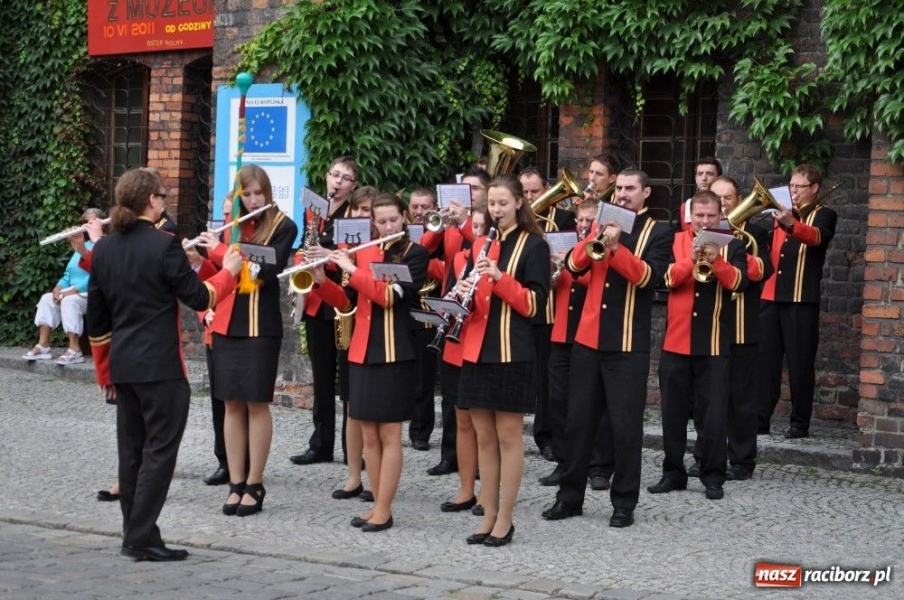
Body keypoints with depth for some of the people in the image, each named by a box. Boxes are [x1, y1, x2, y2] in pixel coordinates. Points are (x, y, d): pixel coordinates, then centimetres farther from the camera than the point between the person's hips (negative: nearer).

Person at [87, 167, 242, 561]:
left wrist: (105, 373, 19)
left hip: (122, 366, 7)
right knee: (159, 450, -1)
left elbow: (96, 319, 11)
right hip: (160, 366, -7)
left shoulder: (102, 249, 7)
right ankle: (143, 538, -3)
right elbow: (199, 298, -9)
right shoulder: (163, 245, -13)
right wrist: (228, 271, 9)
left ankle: (133, 534, 18)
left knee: (131, 449, 13)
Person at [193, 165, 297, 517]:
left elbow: (269, 271, -17)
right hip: (227, 323, 4)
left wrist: (220, 250, -15)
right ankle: (236, 484, 11)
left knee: (256, 403, -2)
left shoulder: (283, 227, -4)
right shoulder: (230, 226, 11)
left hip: (261, 325, -4)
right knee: (232, 404, 5)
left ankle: (254, 485, 6)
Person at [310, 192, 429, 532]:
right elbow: (346, 302, 11)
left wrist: (351, 270, -19)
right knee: (368, 433, 7)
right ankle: (377, 504, 16)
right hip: (362, 352, 6)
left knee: (388, 434, -3)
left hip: (394, 353, -6)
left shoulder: (415, 255, -4)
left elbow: (390, 296, -18)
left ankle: (384, 511, 0)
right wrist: (321, 281, -5)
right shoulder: (364, 254, 13)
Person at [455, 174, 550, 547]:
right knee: (484, 437, 8)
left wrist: (500, 277, -21)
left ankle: (505, 519, 5)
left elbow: (535, 303, -9)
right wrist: (463, 295, -5)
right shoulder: (480, 245, 14)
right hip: (477, 349, 6)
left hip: (512, 351, -6)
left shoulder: (533, 245, -3)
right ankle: (488, 515, 15)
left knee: (508, 436, -1)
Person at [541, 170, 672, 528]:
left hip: (628, 345, -4)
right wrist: (595, 238, -14)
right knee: (578, 420, 8)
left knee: (625, 424, 0)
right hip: (587, 339, 5)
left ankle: (624, 503, 9)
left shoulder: (658, 232, 1)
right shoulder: (603, 224, 14)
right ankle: (570, 497, 17)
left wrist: (616, 246, -25)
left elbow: (648, 276, -15)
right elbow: (574, 266, 4)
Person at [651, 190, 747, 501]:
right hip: (676, 340, 2)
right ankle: (673, 472, 18)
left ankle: (713, 477, 6)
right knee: (673, 412, 8)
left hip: (714, 344, -2)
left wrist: (716, 260, -25)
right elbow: (666, 278, -7)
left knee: (714, 413, -1)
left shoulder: (732, 246, 5)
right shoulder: (675, 242, 7)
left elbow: (738, 282, -10)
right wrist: (691, 259, -22)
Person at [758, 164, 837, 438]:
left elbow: (816, 236, -23)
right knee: (765, 359, 3)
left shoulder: (824, 215, 1)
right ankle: (760, 418, 6)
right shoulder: (783, 214, 20)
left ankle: (800, 423, 3)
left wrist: (791, 225, -43)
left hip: (802, 300, -6)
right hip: (772, 297, 6)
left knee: (800, 363, -2)